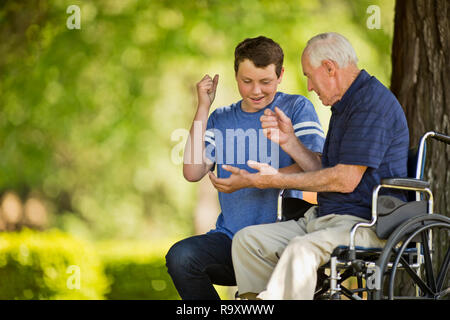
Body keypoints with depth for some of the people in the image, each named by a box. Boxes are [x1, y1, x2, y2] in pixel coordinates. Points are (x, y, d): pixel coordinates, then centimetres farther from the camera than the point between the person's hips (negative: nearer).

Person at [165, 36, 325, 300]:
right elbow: (192, 172, 5)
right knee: (180, 257, -26)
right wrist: (204, 107, 5)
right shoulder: (221, 119, 17)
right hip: (230, 237, 4)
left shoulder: (297, 108, 5)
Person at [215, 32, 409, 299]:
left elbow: (345, 180, -18)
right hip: (325, 218, 10)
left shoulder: (373, 102, -13)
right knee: (247, 239, -4)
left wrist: (276, 180, -10)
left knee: (302, 249, -37)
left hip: (367, 224, -10)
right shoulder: (346, 105, 20)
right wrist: (289, 141, 8)